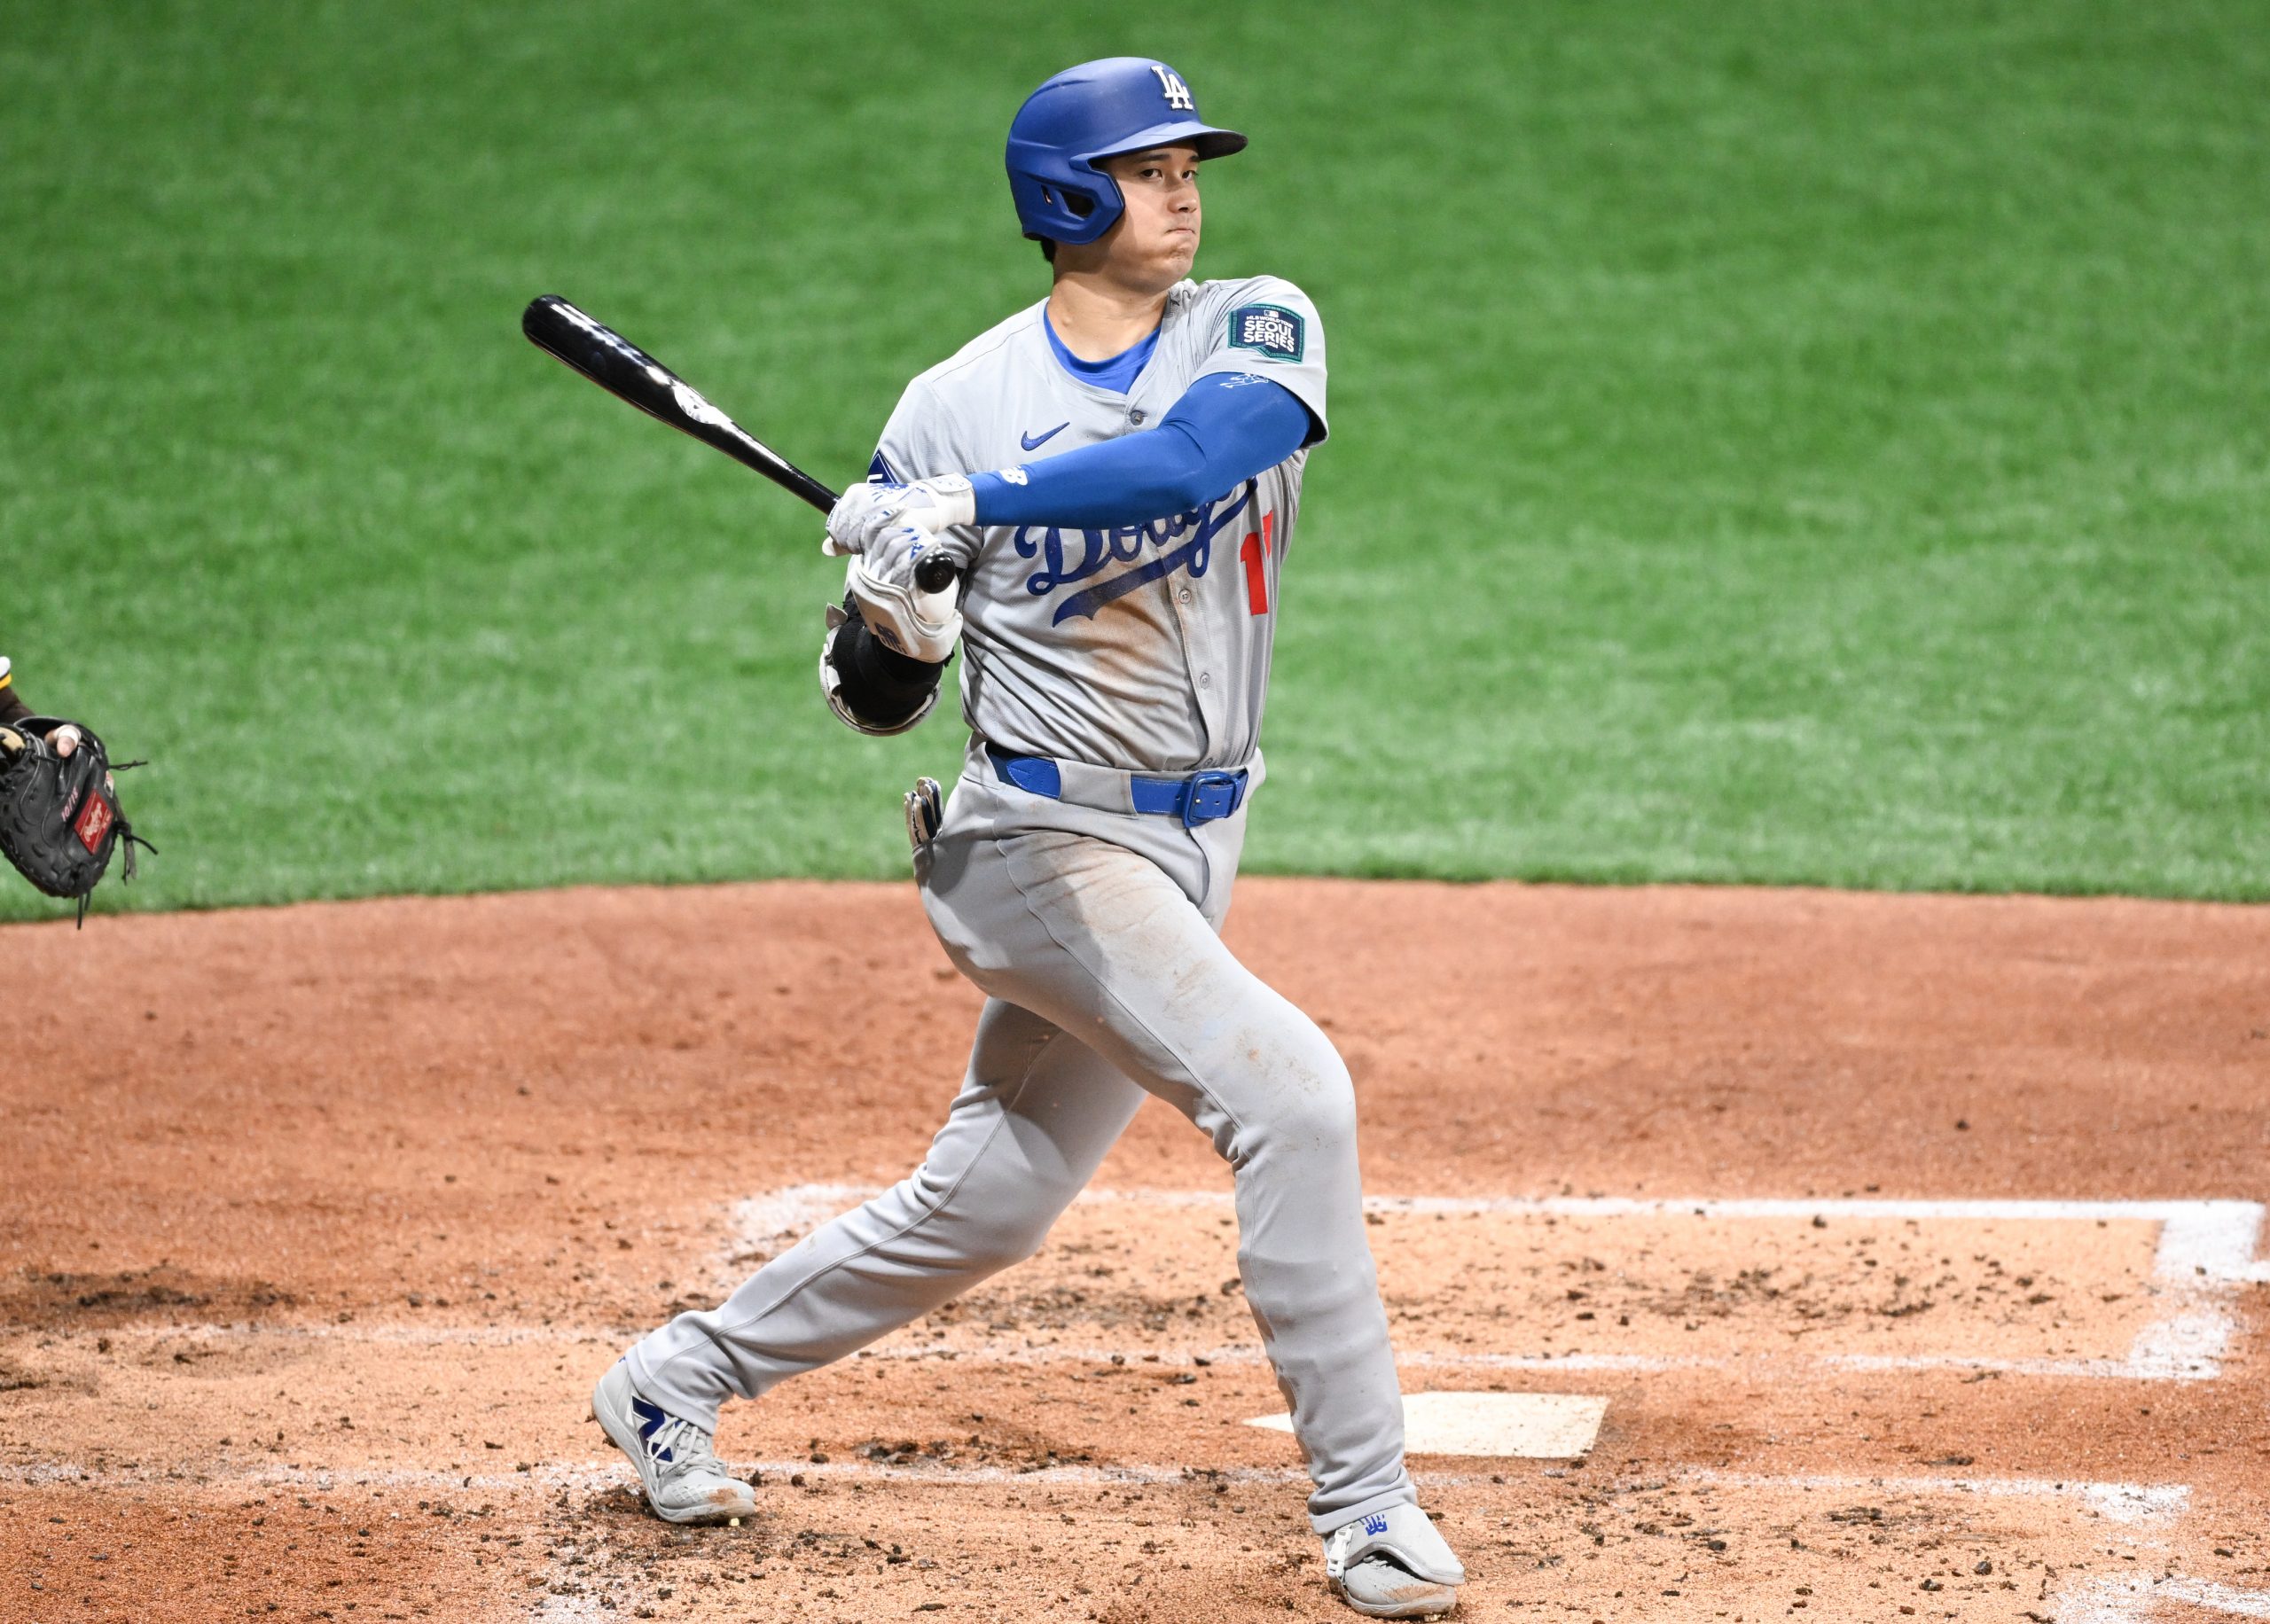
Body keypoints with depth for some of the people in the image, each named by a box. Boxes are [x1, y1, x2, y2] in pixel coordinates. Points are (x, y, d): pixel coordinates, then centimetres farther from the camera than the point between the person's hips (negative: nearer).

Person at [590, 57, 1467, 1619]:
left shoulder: (1257, 331, -1)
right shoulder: (958, 405, -4)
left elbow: (1193, 456, -25)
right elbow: (876, 697, 0)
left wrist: (969, 506, -32)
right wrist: (885, 628, -23)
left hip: (1194, 842, 4)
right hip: (1047, 836, -4)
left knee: (982, 1206, 14)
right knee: (1287, 1084, -22)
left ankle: (677, 1380, 33)